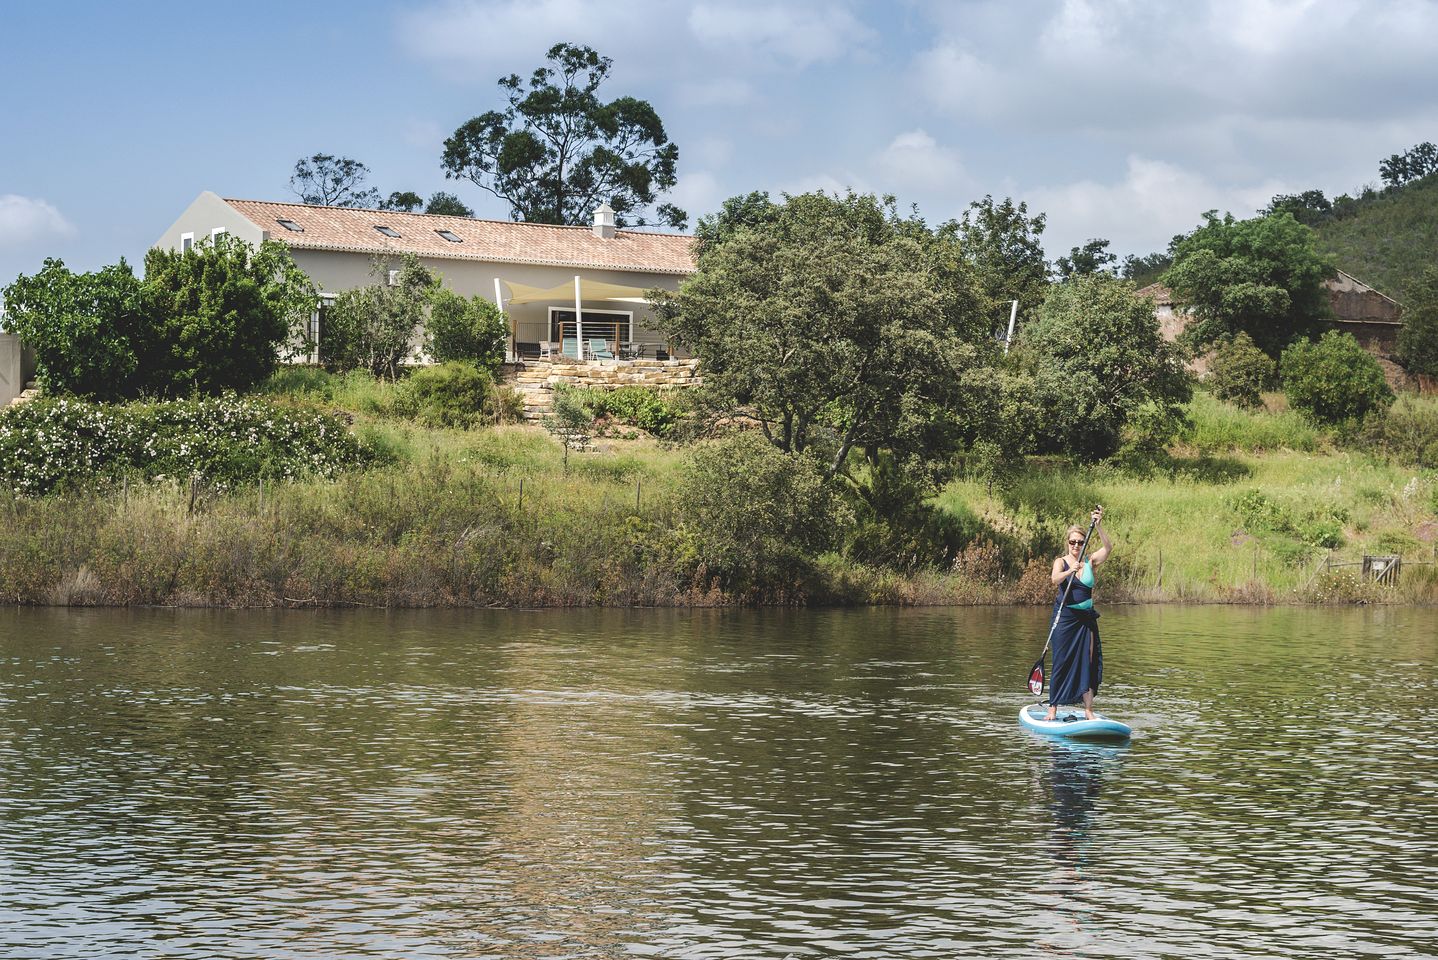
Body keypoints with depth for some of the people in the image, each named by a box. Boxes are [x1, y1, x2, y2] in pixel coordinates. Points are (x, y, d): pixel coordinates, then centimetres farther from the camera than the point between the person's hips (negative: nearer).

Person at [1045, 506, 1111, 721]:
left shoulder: (1090, 561, 5)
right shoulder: (1061, 562, -1)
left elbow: (1108, 547, -11)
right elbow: (1055, 579, -22)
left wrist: (1098, 526, -25)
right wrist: (1069, 571, -41)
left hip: (1086, 618, 3)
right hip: (1065, 618, -3)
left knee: (1087, 663, 1)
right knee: (1061, 663, -4)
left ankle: (1088, 710, 4)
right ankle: (1053, 708, 0)